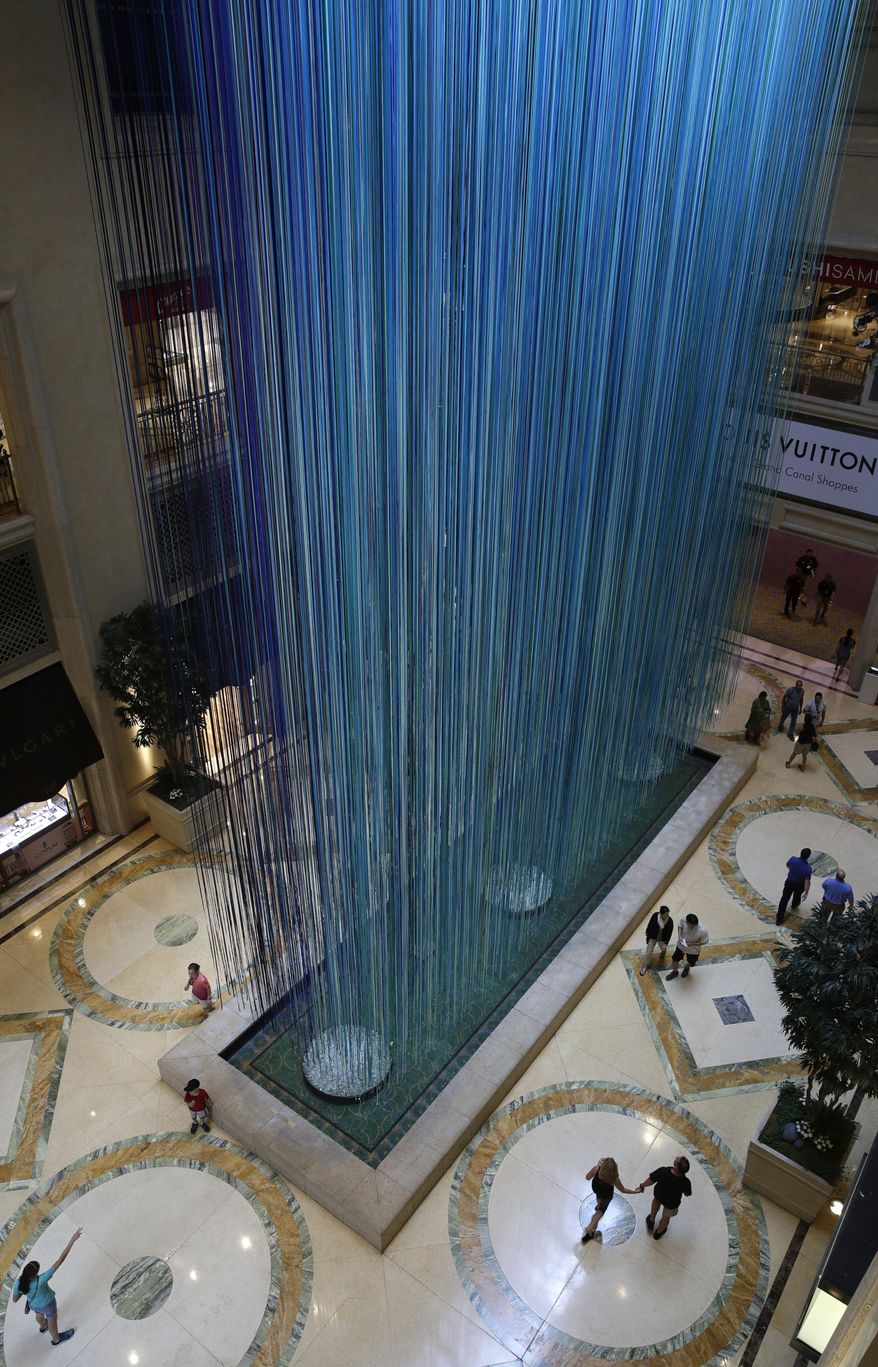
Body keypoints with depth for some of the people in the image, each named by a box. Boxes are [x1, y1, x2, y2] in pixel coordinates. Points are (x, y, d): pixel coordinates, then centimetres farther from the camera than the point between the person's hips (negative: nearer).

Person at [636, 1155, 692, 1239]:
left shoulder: (662, 1171, -38)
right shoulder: (685, 1182, -36)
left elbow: (651, 1180, -22)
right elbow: (687, 1194, -15)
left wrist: (642, 1185, -2)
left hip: (658, 1194, 1)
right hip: (671, 1203, -1)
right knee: (666, 1217, 31)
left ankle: (651, 1220, 53)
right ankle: (658, 1232, 56)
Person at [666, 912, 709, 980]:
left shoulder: (702, 930, -39)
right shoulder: (684, 919, -31)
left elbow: (704, 941, -19)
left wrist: (690, 944, -26)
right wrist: (679, 936, -23)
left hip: (693, 949, -2)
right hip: (681, 945, 2)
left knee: (691, 963, 23)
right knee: (675, 959, 16)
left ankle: (686, 967, 61)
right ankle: (674, 972, 48)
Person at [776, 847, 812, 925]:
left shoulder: (793, 859, -25)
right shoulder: (808, 868, -34)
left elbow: (788, 865, -2)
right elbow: (807, 882, -29)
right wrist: (806, 893, -17)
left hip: (789, 882, 1)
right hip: (800, 886, -1)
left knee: (784, 899, 12)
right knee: (797, 896, 32)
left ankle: (779, 918, 13)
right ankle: (794, 905, 64)